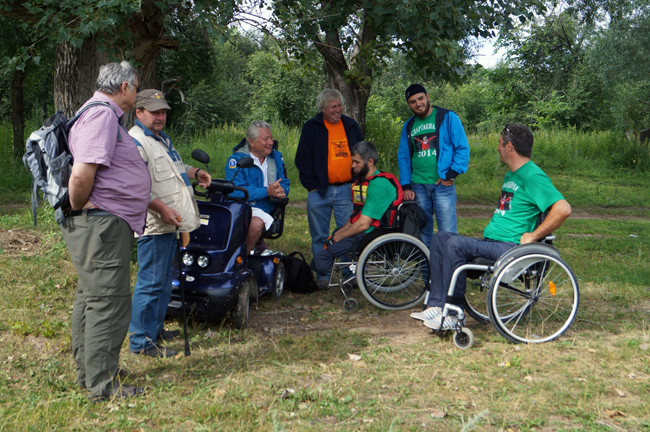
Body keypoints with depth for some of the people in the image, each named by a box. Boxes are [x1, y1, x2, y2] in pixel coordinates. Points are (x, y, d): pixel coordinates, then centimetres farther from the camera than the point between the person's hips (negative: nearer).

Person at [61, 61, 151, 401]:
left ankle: (88, 373, 29)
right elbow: (81, 175, -27)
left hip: (104, 225, 11)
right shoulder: (102, 114, -16)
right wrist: (79, 209, -12)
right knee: (108, 302, -6)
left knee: (92, 298, 17)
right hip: (103, 225, -11)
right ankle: (102, 385, 2)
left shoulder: (104, 114, 18)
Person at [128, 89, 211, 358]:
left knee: (164, 280, 19)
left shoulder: (162, 138, 19)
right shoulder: (135, 142, -14)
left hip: (170, 223, 11)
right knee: (151, 282, -8)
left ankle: (156, 328, 32)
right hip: (153, 225, -11)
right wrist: (162, 208, -27)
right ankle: (141, 341, -2)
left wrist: (195, 173, 18)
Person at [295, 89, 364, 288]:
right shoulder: (311, 128, 4)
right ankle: (322, 277, 14)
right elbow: (303, 159, 1)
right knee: (319, 237, 5)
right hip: (320, 192, -1)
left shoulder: (351, 126, 12)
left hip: (346, 191, 1)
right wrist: (311, 186, -6)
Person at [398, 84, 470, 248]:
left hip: (443, 185, -4)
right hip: (418, 186, 4)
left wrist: (451, 174, -10)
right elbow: (403, 157, 17)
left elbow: (463, 148, -1)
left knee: (447, 234, -6)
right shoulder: (409, 125, 15)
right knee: (421, 233, 8)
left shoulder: (448, 117, 2)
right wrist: (405, 186, 6)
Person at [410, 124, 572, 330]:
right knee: (441, 238, 2)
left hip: (511, 247, -11)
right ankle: (436, 306, -5)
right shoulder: (511, 175, 21)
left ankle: (453, 315, -19)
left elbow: (563, 209, -23)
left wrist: (533, 236, -19)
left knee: (456, 244, -26)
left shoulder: (533, 177, -12)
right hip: (492, 242, 11)